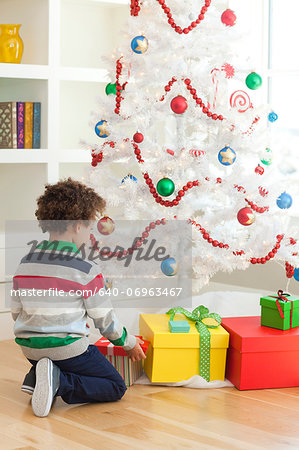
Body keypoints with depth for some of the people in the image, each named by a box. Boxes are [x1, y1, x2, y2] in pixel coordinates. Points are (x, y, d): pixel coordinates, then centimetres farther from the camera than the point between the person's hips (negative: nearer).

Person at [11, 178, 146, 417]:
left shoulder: (25, 263, 2)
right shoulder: (86, 270, -15)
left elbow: (16, 312, 9)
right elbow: (104, 318, -7)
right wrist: (130, 343, 11)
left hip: (29, 347, 7)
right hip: (67, 348, -7)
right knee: (116, 387, 7)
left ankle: (38, 377, 4)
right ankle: (60, 383, -15)